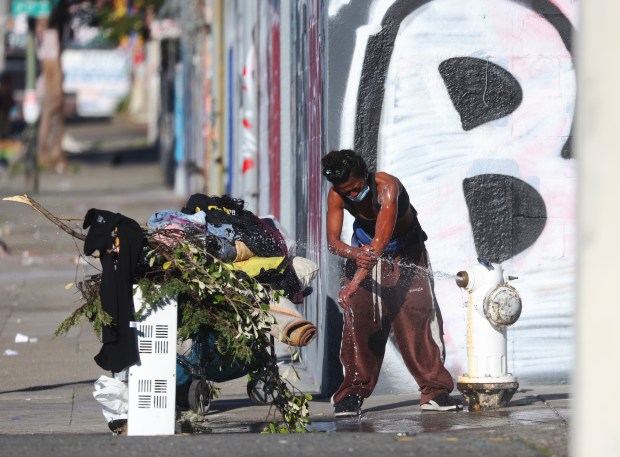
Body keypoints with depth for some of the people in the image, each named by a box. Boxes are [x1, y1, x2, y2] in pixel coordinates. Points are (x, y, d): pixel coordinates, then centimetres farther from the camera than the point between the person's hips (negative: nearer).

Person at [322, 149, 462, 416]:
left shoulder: (387, 187, -37)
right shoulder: (336, 195, -24)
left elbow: (382, 239, -46)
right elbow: (332, 240, -29)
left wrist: (354, 283, -54)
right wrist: (353, 253, -54)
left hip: (405, 249, -3)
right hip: (363, 247, 3)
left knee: (419, 314, -12)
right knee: (359, 319, -8)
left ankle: (434, 390, -9)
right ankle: (353, 393, -4)